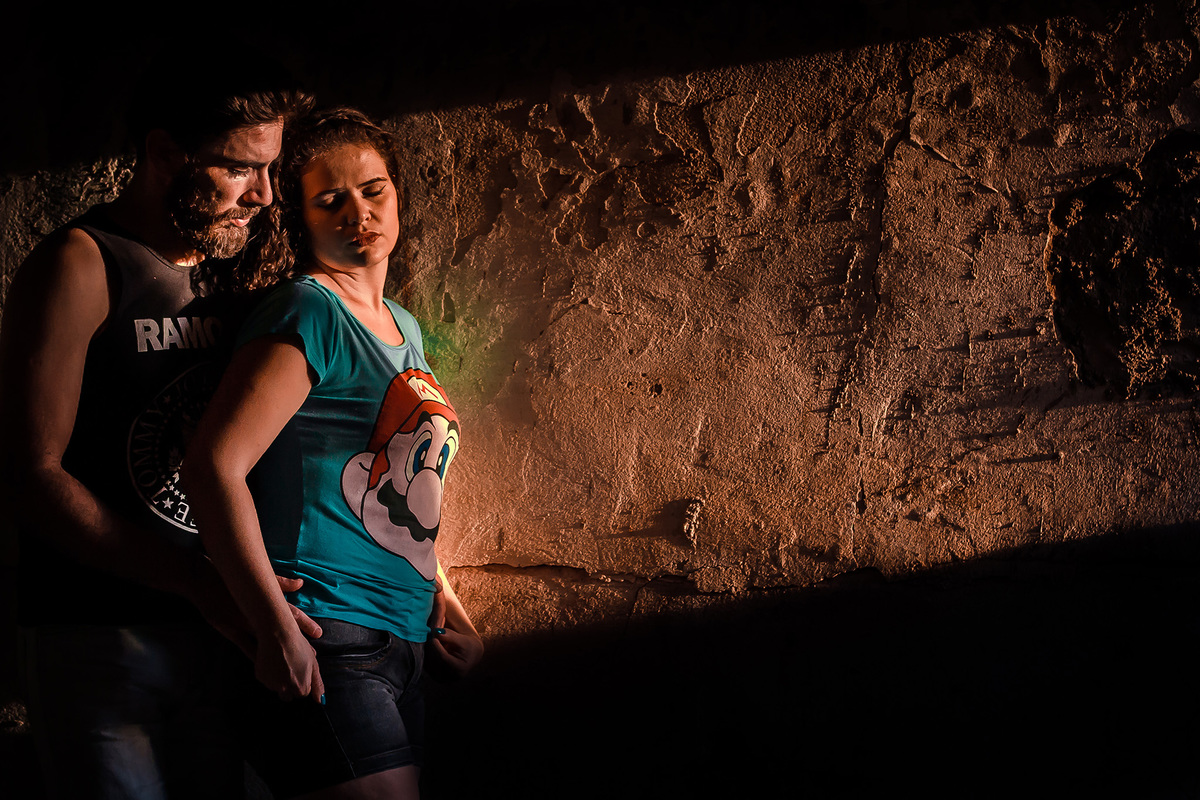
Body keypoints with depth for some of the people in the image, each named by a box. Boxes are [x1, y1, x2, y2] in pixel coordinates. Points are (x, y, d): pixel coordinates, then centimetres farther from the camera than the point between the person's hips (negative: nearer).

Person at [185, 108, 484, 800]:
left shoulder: (404, 328, 17)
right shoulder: (308, 313, -9)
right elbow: (217, 464, -19)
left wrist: (449, 607, 17)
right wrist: (279, 631, -21)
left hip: (402, 641, 9)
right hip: (326, 649, -9)